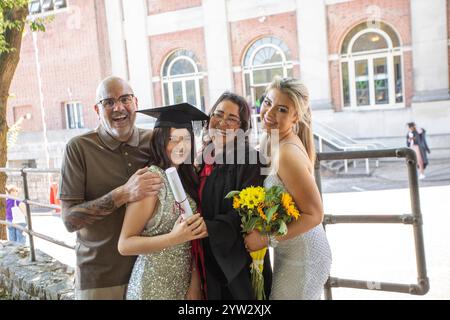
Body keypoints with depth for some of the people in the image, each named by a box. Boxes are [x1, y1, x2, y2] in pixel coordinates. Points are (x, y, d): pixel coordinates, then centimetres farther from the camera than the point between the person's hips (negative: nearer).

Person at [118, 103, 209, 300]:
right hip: (154, 287, -5)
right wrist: (174, 238, -27)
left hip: (184, 283, 5)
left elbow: (192, 241, 4)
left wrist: (195, 283, -6)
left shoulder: (187, 178, 0)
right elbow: (125, 245, -16)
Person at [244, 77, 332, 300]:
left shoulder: (288, 153, -26)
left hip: (301, 259, -9)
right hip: (291, 253, 9)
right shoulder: (279, 143, 1)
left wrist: (267, 239, -21)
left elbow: (314, 214, -24)